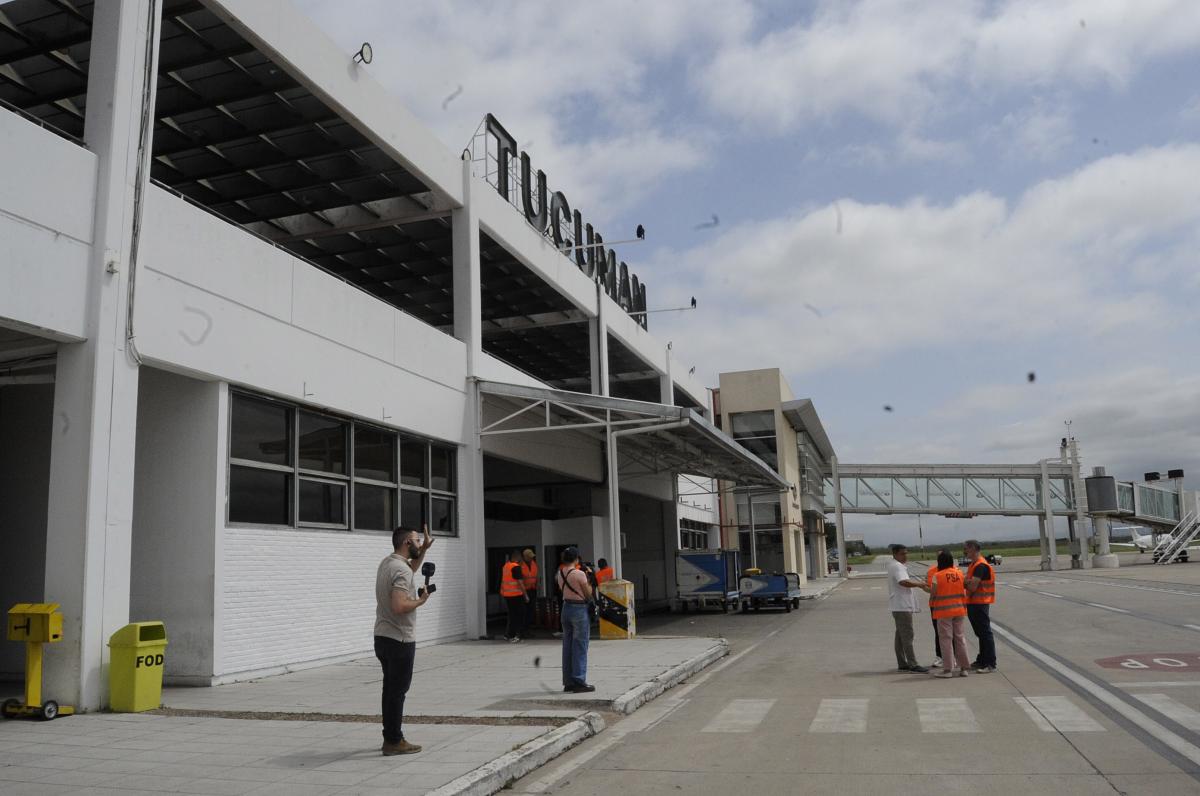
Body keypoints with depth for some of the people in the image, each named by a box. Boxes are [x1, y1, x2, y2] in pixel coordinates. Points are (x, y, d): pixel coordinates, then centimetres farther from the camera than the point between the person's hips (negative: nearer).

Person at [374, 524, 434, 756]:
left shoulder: (387, 563, 10)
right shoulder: (401, 570, -20)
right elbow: (399, 607, -30)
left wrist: (424, 550, 25)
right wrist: (421, 600, -14)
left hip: (383, 637, 10)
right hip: (399, 640, -10)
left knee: (391, 689, 16)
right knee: (398, 691, -2)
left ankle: (391, 737, 23)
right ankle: (394, 742, 5)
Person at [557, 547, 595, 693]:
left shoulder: (560, 574, 4)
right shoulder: (579, 574, -16)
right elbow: (589, 594, -10)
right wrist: (589, 580, 4)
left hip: (566, 608, 7)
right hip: (579, 609, -7)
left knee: (567, 646, 12)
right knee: (580, 647, -1)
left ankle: (568, 682, 17)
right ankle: (579, 682, 0)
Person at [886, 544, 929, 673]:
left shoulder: (895, 566, 19)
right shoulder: (897, 567, -16)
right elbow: (904, 582, -32)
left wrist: (917, 583, 16)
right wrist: (920, 584, -23)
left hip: (900, 606, 11)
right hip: (902, 606, -11)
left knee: (901, 635, 12)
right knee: (907, 635, -9)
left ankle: (902, 664, 17)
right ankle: (912, 665, -9)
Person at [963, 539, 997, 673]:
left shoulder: (981, 565, -17)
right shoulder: (972, 565, 16)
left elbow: (973, 586, -23)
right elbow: (968, 583, 13)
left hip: (980, 603, -10)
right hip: (973, 603, 10)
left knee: (985, 633, -5)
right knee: (980, 633, 16)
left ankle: (990, 664, -2)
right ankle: (982, 661, 24)